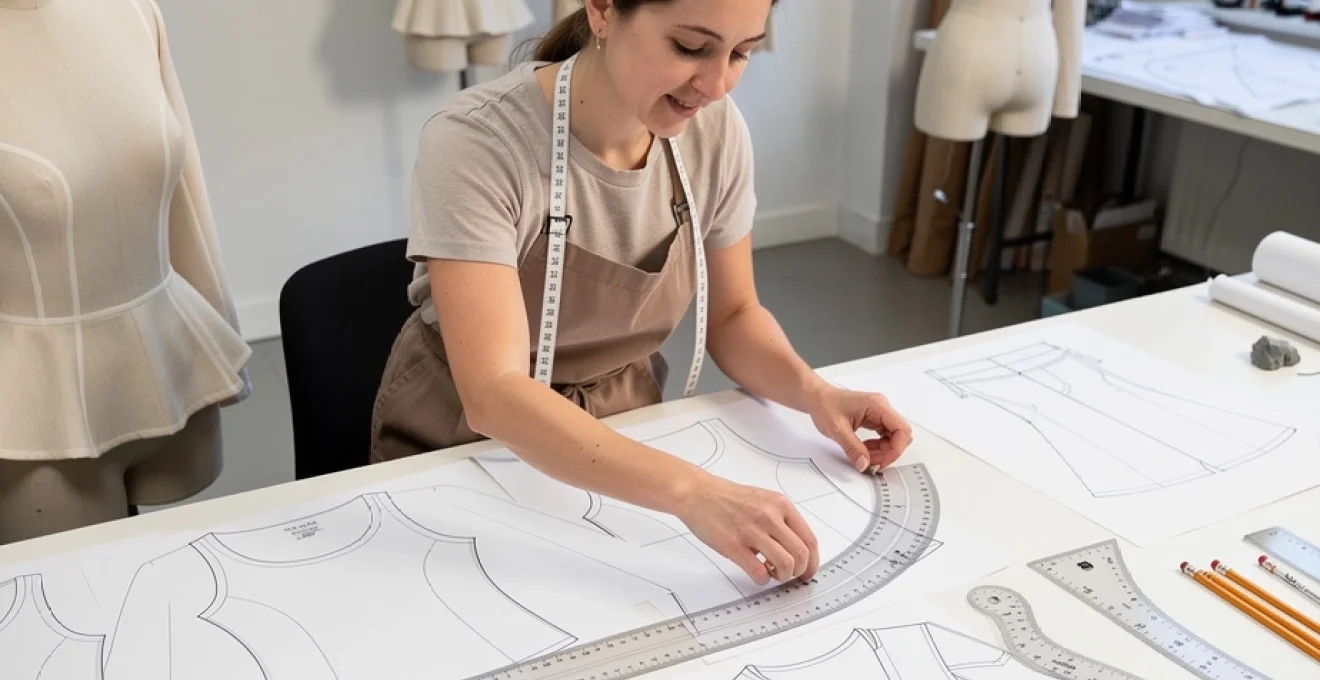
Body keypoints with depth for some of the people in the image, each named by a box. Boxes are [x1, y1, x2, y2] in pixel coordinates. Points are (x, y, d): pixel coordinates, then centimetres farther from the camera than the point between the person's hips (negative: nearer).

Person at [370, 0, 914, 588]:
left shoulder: (716, 131, -12)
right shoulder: (475, 143, -27)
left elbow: (732, 315, 1)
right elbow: (493, 395, -36)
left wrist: (812, 393, -19)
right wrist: (692, 492, -47)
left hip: (618, 432, 3)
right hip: (462, 450, -3)